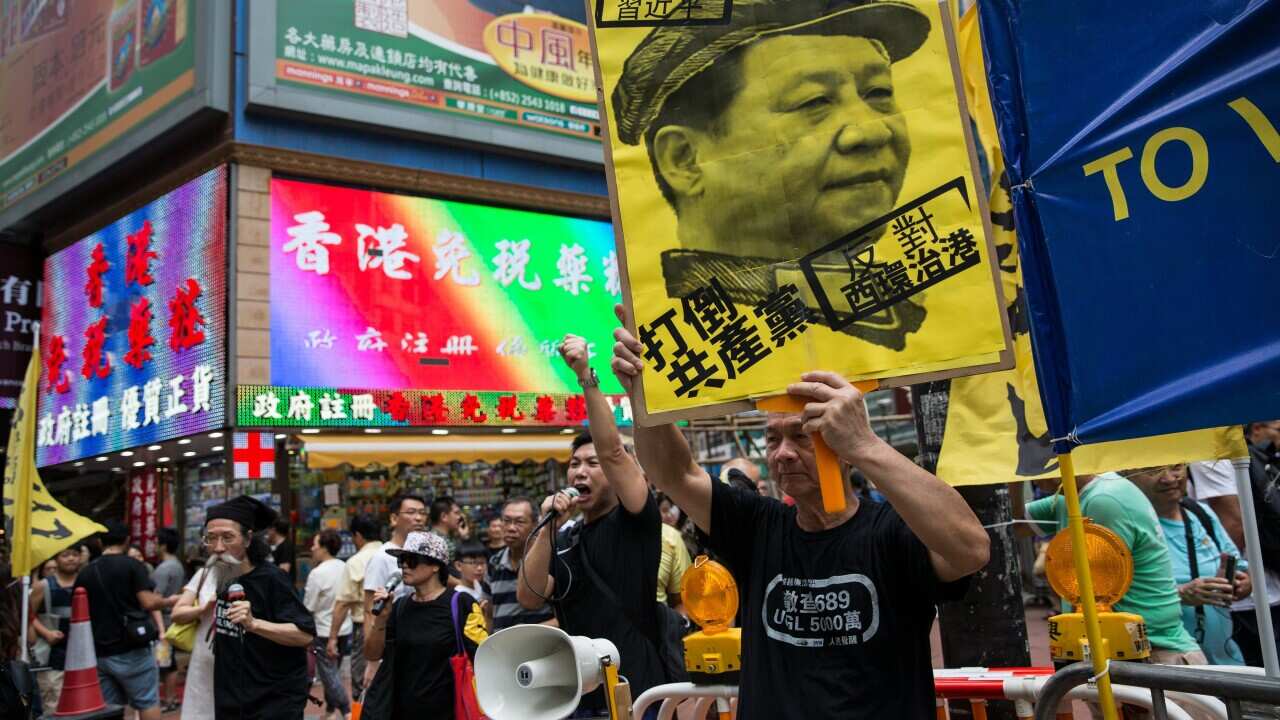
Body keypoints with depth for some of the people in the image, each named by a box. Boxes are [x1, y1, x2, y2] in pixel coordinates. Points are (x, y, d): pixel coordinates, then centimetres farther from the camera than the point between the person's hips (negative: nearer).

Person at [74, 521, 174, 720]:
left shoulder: (85, 573, 8)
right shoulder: (133, 565, -7)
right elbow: (149, 602, -17)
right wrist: (168, 601, 1)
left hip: (100, 653, 5)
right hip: (131, 650, -5)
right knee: (148, 702, 3)